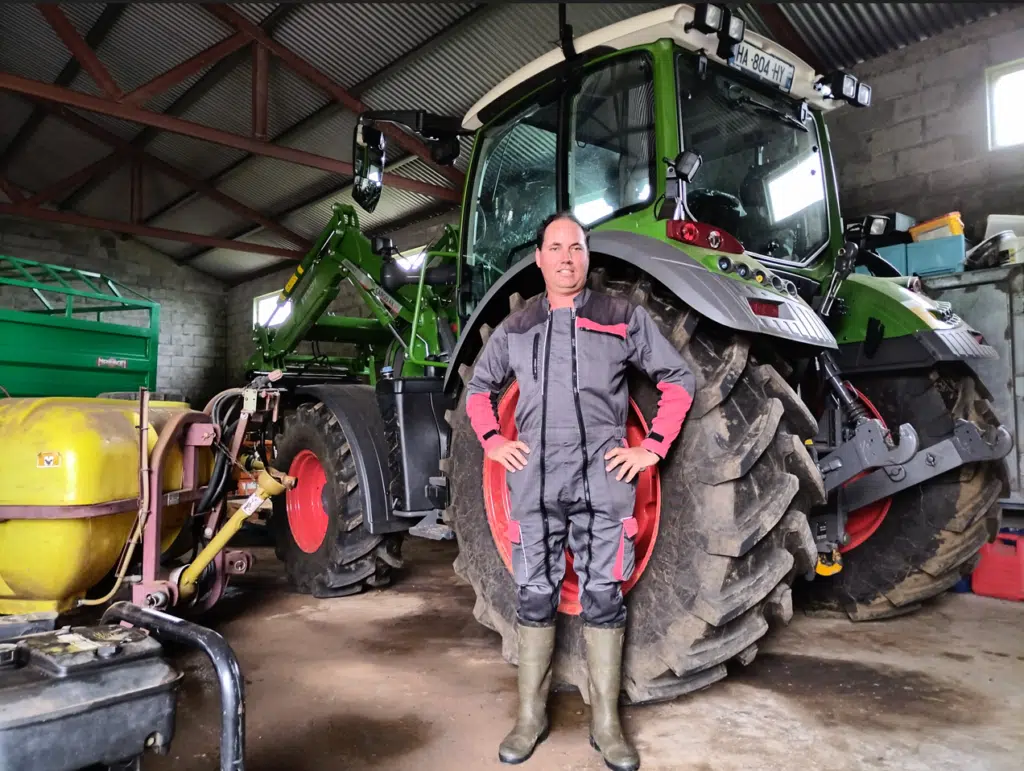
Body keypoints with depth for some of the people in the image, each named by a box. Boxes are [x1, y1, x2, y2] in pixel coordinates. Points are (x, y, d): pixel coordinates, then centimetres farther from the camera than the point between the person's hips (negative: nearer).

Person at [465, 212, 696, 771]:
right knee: (534, 598, 8)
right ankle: (530, 717, 23)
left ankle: (606, 724, 19)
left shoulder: (623, 318, 4)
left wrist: (653, 447, 0)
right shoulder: (515, 327, 11)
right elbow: (479, 385, 23)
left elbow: (678, 378, 7)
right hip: (534, 485, 2)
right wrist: (492, 440, 9)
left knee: (603, 599, 5)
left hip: (603, 484, -2)